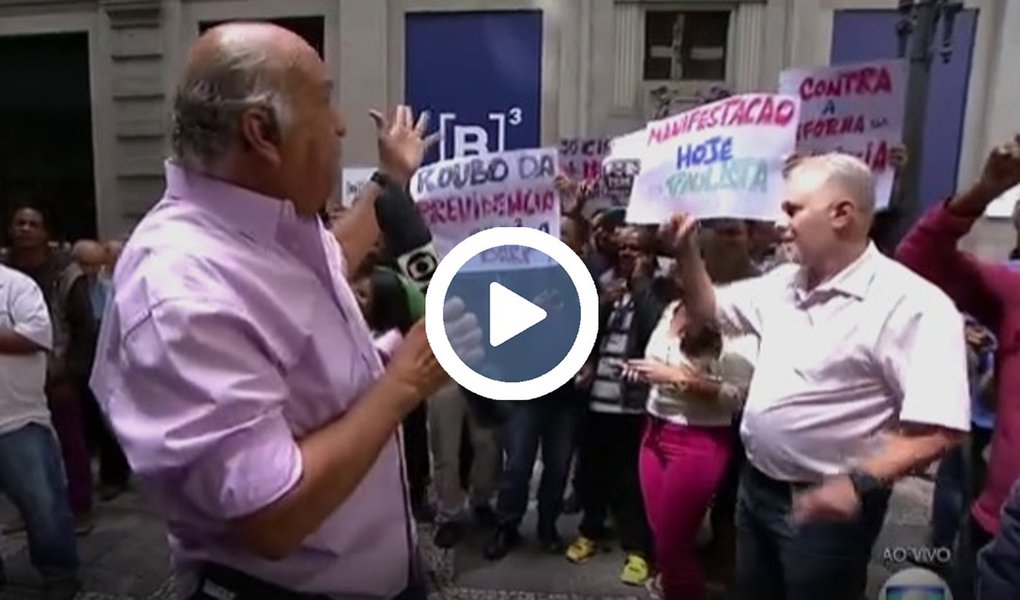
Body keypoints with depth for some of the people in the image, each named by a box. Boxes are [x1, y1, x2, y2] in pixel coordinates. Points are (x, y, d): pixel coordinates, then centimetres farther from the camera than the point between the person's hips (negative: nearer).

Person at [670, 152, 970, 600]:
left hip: (827, 504, -7)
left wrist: (860, 484, -34)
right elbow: (709, 308, 16)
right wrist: (686, 249, 1)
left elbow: (942, 428, -24)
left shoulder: (911, 304, -20)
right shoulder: (783, 283, 3)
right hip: (757, 487, 7)